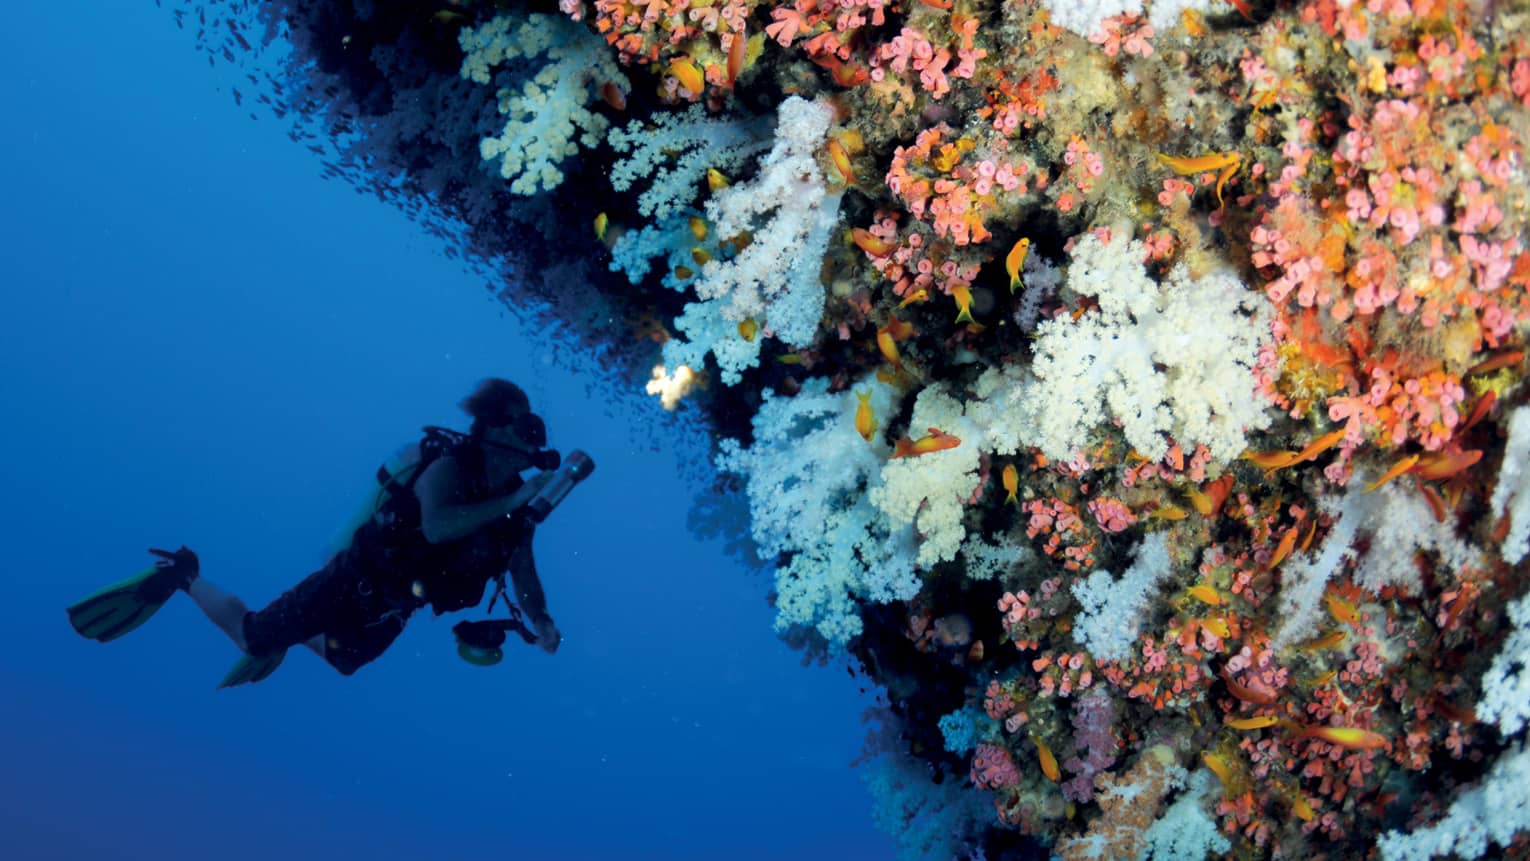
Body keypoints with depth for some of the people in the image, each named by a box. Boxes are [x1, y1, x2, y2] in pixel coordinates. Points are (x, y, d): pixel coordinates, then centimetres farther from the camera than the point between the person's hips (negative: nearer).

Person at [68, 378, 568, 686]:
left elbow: (524, 573, -1)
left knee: (339, 662, 30)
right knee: (248, 635, 3)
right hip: (353, 583, -7)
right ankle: (183, 576, 27)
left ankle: (288, 638, 56)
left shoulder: (516, 501, -5)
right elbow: (436, 526, -44)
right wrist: (513, 501, -45)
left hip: (389, 613, 7)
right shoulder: (449, 466, -25)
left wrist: (541, 621, -18)